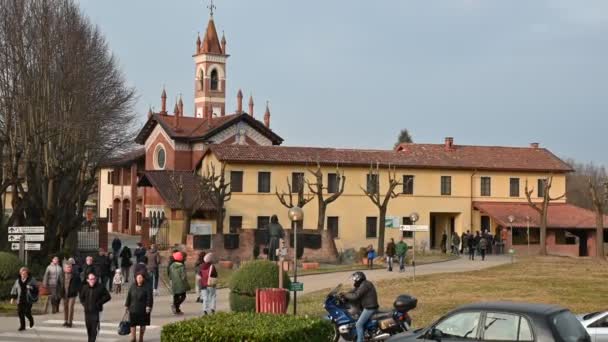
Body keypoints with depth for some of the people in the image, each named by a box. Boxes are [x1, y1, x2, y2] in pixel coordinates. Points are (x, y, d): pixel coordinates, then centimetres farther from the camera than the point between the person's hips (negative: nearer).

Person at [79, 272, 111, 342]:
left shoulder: (100, 287, -6)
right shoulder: (85, 288, 5)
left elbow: (107, 296, -2)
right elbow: (81, 297, 22)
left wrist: (99, 302, -9)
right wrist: (84, 304, 7)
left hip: (96, 311, -4)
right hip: (87, 311, 4)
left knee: (94, 328, -11)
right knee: (88, 327, 10)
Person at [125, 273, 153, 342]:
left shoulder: (147, 287, -6)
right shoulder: (132, 287, 5)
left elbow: (150, 298, -9)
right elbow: (129, 297, 10)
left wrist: (148, 307, -16)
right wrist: (127, 306, 9)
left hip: (143, 310, -2)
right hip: (133, 309, 2)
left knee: (143, 324, 8)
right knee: (132, 324, -1)